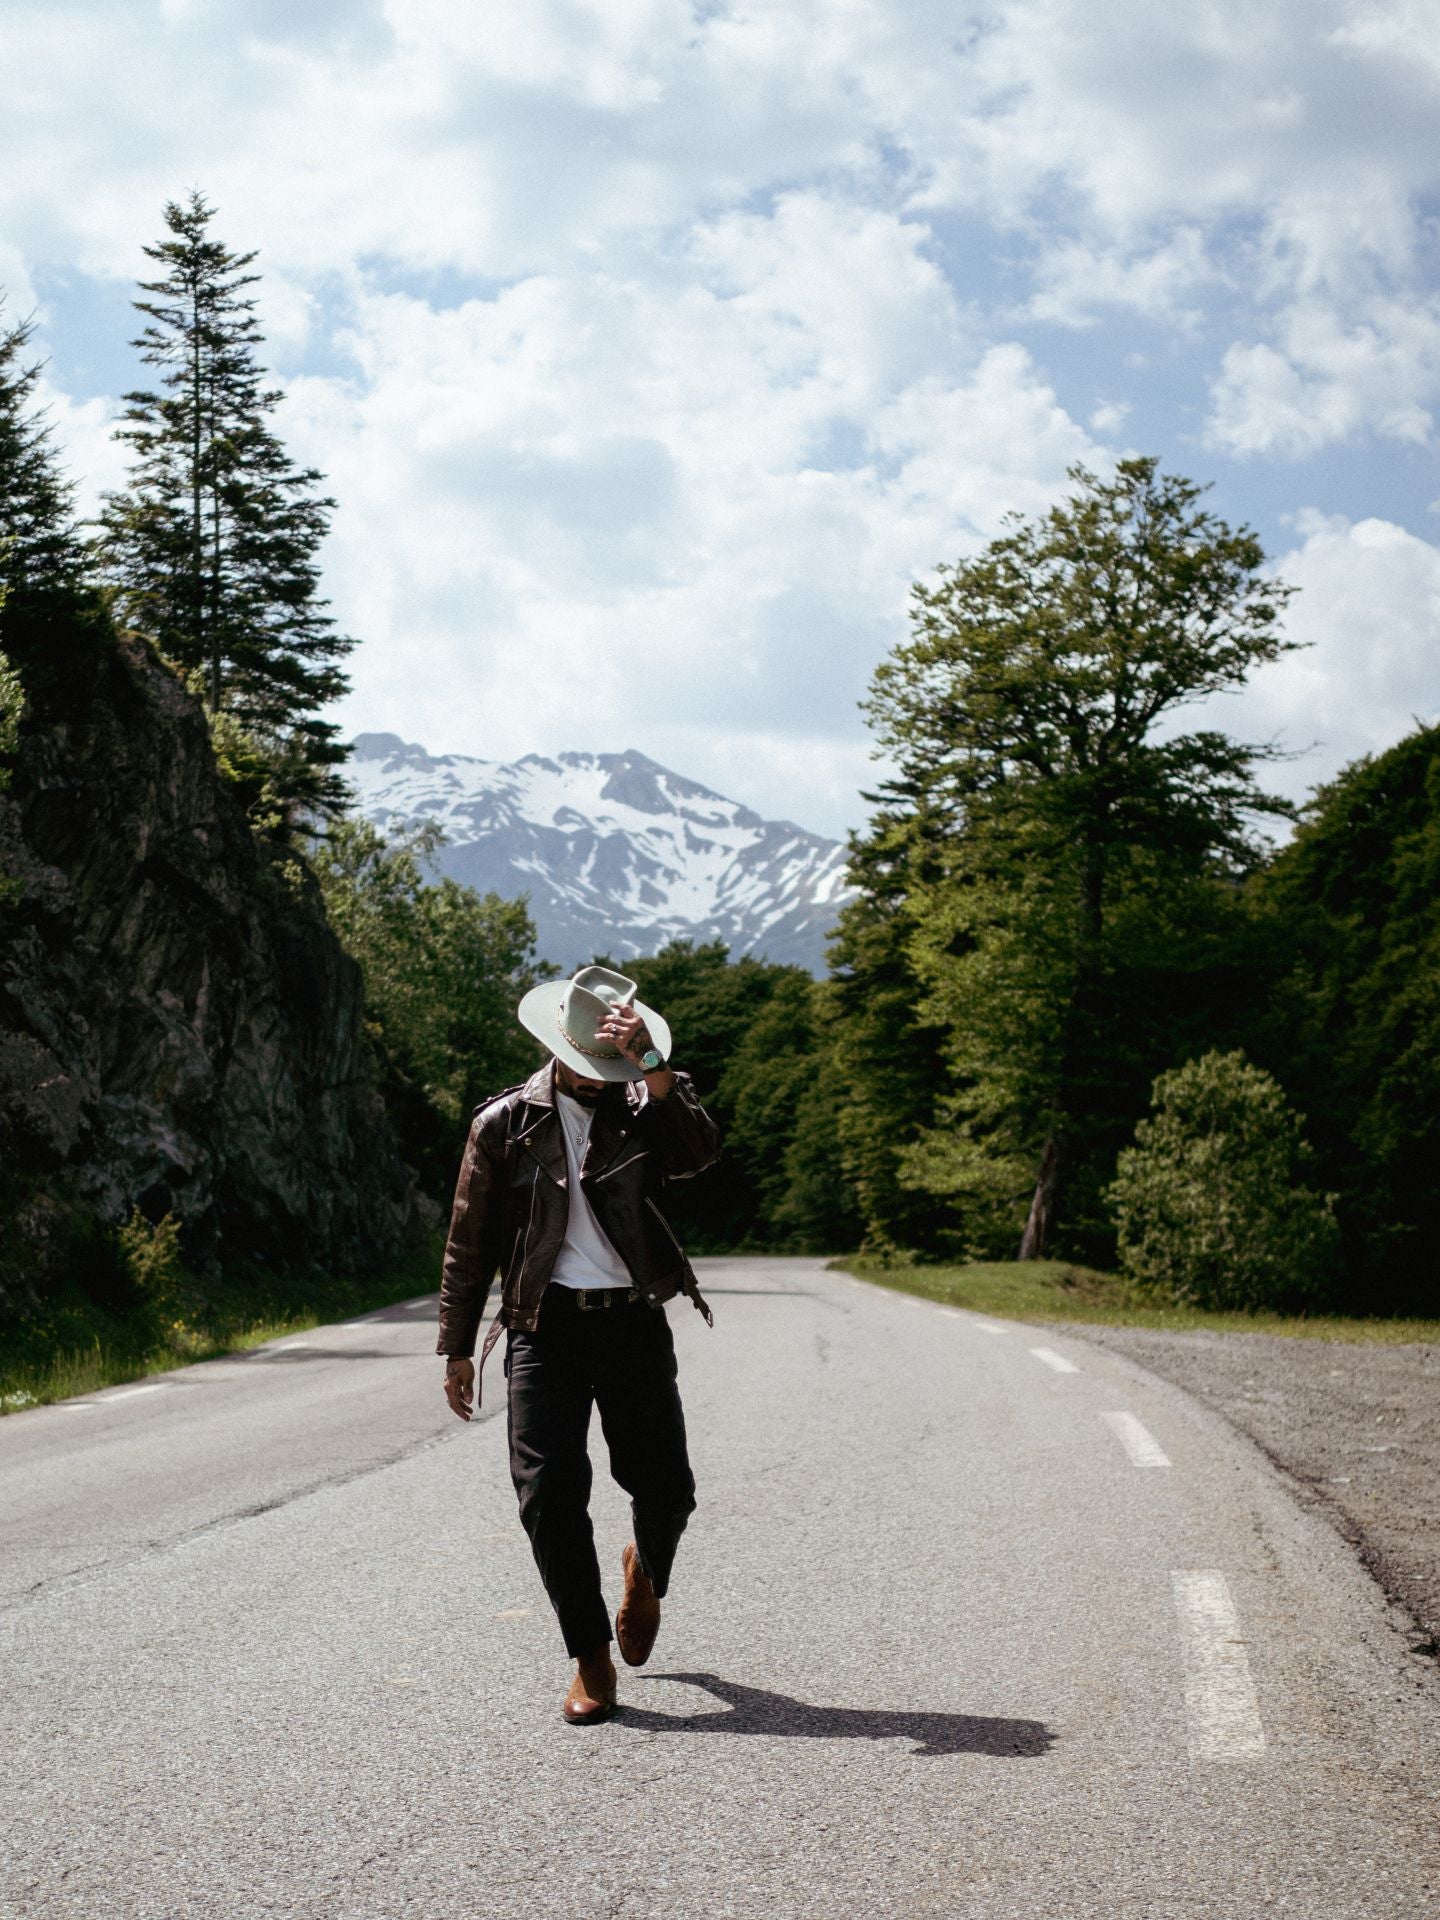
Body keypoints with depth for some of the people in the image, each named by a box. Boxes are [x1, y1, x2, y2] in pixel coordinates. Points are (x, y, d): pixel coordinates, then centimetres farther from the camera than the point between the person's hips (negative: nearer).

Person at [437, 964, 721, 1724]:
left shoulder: (642, 1107, 7)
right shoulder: (505, 1123, 5)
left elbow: (700, 1150, -16)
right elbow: (470, 1243, 8)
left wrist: (650, 1066, -22)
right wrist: (457, 1348, 6)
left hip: (634, 1323, 1)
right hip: (545, 1326, -1)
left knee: (664, 1488, 2)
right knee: (549, 1496, -6)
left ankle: (646, 1574, 37)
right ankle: (590, 1660, 8)